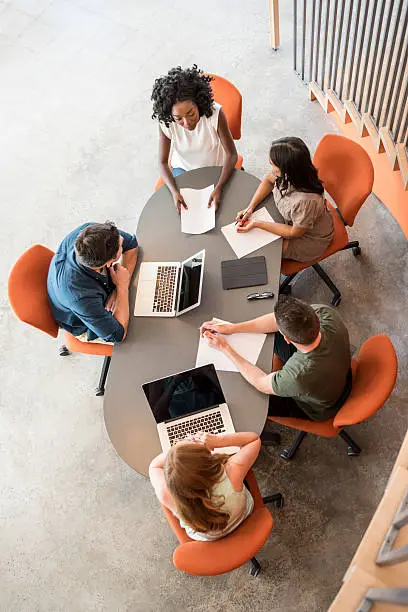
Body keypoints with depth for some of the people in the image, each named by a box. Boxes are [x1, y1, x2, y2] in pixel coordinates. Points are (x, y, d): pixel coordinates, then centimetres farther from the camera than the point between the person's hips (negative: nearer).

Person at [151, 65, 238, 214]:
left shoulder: (215, 112, -29)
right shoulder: (165, 123, -25)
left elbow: (232, 154, -22)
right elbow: (163, 163, -16)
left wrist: (219, 188, -36)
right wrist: (174, 192, -35)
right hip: (183, 168, 1)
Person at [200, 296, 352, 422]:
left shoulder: (298, 376, -46)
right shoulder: (325, 313, -34)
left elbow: (261, 384, -22)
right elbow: (277, 320, -16)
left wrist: (225, 348, -17)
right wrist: (232, 328, -14)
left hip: (315, 409, -5)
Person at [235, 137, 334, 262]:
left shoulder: (306, 201, -44)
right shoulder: (285, 173, -25)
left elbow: (295, 232, -25)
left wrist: (257, 223, -24)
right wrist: (250, 207, -10)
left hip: (311, 238, -6)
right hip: (292, 219, 6)